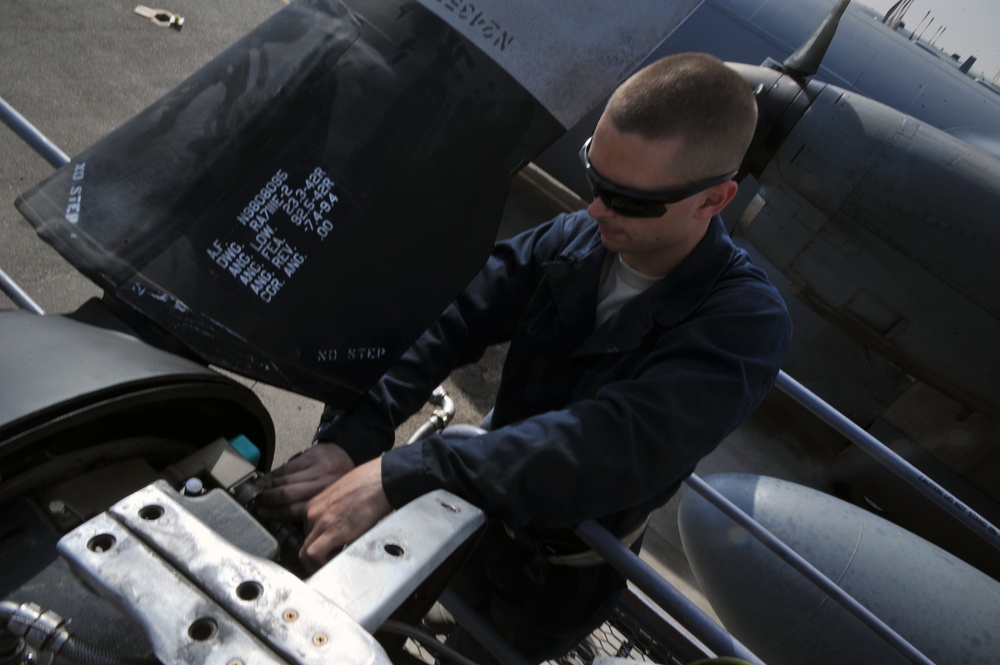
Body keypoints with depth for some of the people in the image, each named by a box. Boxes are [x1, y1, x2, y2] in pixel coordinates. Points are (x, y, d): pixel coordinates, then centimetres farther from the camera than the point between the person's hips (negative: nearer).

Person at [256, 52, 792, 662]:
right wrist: (351, 437, -39)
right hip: (479, 513, 4)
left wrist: (399, 475, -50)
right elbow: (445, 321, -23)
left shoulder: (746, 323, -30)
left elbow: (614, 447, -44)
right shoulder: (573, 239, -15)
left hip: (561, 579, -4)